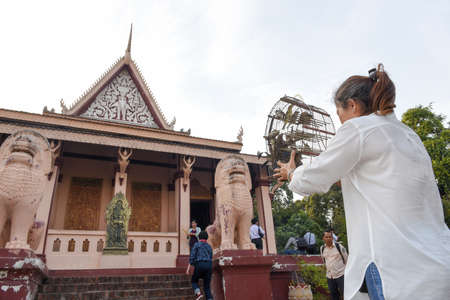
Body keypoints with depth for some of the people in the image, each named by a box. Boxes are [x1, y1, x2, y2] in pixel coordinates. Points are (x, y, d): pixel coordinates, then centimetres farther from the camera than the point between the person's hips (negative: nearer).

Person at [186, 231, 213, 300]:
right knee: (207, 287, 10)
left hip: (199, 266, -4)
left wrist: (188, 268, -3)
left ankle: (198, 294, -5)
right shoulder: (209, 247, 21)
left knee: (194, 281, 20)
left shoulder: (196, 244, 7)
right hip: (208, 266, 4)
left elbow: (192, 256, -4)